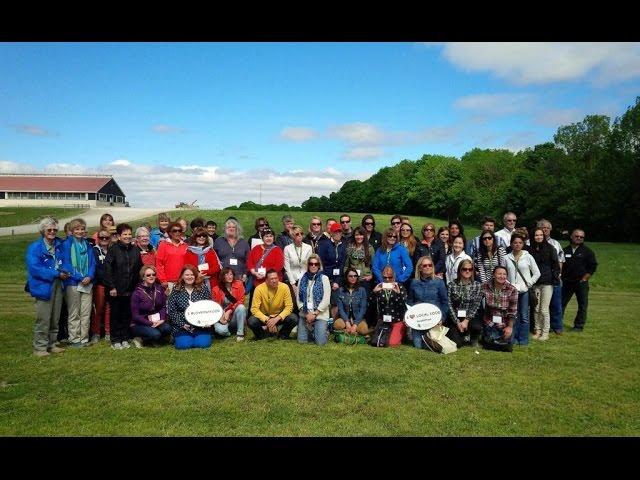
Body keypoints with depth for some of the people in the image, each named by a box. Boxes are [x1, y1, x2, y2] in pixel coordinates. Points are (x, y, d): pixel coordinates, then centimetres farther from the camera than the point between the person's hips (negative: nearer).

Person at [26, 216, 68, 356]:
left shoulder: (60, 245, 10)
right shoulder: (34, 248, -8)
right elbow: (34, 268, -16)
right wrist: (56, 274, -16)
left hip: (58, 286, 6)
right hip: (43, 286, -6)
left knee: (55, 319, 14)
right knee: (43, 319, -4)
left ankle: (51, 344, 25)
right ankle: (39, 347, 7)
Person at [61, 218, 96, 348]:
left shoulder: (88, 245, 11)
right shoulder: (67, 244, -3)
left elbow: (92, 263, 9)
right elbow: (66, 264, -8)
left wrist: (89, 276, -8)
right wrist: (79, 278, -14)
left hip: (87, 283, 4)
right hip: (72, 283, -4)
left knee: (86, 313, 7)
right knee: (74, 314, 3)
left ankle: (84, 338, 15)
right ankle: (74, 339, 12)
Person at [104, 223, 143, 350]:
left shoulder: (135, 250, 9)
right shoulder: (113, 249, -5)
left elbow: (139, 268, 11)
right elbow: (107, 269, -9)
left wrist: (135, 285, 5)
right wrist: (111, 287, -13)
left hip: (130, 290, 4)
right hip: (116, 289, -4)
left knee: (127, 315, 9)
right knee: (116, 315, 4)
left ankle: (125, 339, 19)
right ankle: (115, 340, 13)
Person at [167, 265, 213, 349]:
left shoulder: (203, 288, 3)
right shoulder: (176, 291, 1)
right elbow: (171, 311, -1)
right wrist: (182, 324, -11)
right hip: (182, 327, 0)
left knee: (203, 344, -20)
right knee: (184, 345, -20)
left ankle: (207, 335, 16)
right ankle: (177, 338, 15)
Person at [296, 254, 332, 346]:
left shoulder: (324, 278, -5)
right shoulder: (303, 279, 5)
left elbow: (326, 299, -9)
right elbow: (298, 298, 1)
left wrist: (314, 314, -12)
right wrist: (307, 313, -9)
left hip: (320, 315, -3)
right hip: (305, 314, 3)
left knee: (320, 342, -9)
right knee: (301, 341, 1)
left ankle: (324, 331, 24)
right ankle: (311, 331, 32)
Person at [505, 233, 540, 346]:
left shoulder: (528, 257, 1)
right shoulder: (507, 258, 4)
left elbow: (537, 273, 4)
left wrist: (528, 284, -3)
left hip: (524, 291, -1)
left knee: (524, 316, 1)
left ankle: (523, 339, 11)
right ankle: (513, 339, 14)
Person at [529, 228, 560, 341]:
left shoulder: (549, 248, -2)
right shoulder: (530, 250, 6)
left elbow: (555, 264, -1)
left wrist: (555, 276, -8)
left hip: (547, 283, -3)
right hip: (535, 283, 3)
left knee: (544, 309, -2)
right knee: (536, 308, 8)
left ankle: (545, 332, 9)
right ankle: (537, 330, 19)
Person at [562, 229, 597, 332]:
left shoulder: (588, 251, -1)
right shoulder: (565, 250, 7)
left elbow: (593, 266, -3)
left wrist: (584, 279, -7)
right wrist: (562, 278, 3)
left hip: (581, 282, -2)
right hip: (567, 282, 2)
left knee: (582, 305, 3)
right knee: (561, 303, 5)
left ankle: (579, 326, 13)